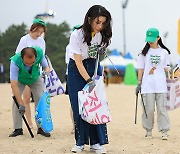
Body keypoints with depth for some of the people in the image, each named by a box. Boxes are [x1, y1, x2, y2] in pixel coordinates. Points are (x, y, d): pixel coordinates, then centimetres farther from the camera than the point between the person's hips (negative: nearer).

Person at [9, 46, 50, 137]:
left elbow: (46, 67, -14)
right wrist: (21, 104, -45)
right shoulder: (15, 62, -42)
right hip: (19, 79, -2)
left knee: (41, 100, -8)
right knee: (16, 101, -15)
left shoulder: (39, 52, -35)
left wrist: (47, 72, -39)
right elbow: (14, 85, -42)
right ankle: (18, 129, -7)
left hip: (35, 78, 2)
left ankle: (41, 128, 0)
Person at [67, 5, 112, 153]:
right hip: (77, 70, -3)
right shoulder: (77, 35, -25)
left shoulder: (103, 34, -12)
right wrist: (89, 81, -29)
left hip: (94, 67, 3)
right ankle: (80, 142, 6)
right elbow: (78, 61, -23)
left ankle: (97, 142, -2)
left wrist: (97, 75, -11)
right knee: (78, 106, -4)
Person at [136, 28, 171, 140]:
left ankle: (164, 131, 0)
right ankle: (148, 131, 12)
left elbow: (166, 69, 12)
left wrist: (168, 68, -12)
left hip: (161, 85, 0)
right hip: (147, 85, 0)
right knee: (148, 109, -1)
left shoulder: (164, 52, 9)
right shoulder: (144, 53, 7)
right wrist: (139, 84, 6)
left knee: (162, 108, -4)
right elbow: (141, 69, 10)